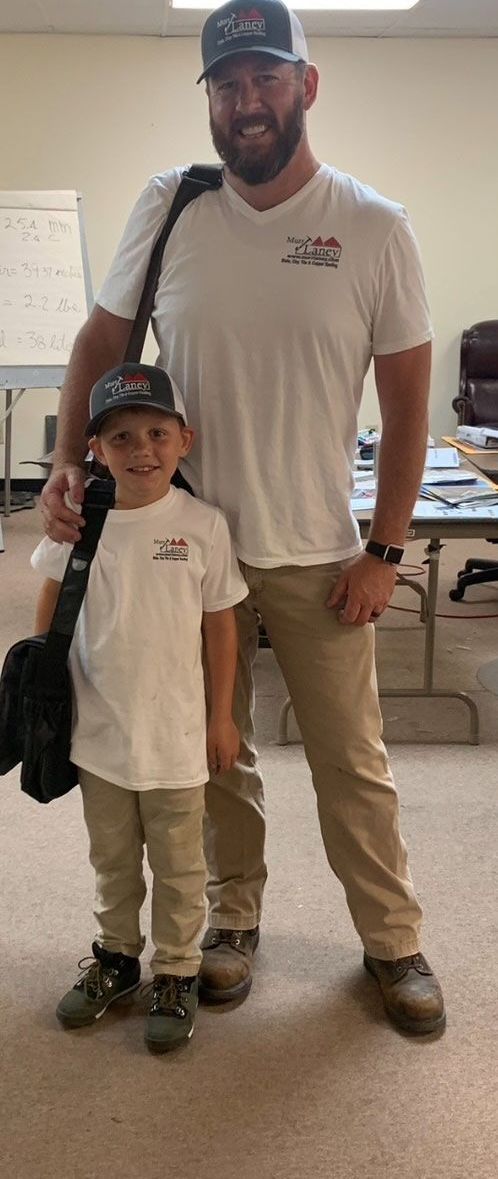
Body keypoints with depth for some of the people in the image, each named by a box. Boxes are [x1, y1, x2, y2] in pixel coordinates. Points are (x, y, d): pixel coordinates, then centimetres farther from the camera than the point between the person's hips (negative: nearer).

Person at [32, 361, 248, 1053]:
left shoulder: (202, 524, -11)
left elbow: (220, 626, -3)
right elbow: (51, 605, 8)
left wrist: (222, 717, -1)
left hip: (176, 732, -2)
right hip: (98, 730, 2)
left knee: (178, 865, 13)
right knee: (112, 858, 20)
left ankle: (176, 973, 31)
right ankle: (117, 956, 40)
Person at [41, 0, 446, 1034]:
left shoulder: (375, 229, -8)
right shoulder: (168, 208, -3)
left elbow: (407, 403, -4)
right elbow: (102, 340, 6)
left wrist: (384, 551, -6)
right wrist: (68, 463, -9)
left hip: (320, 558, -1)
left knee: (352, 764, 10)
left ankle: (393, 941, 30)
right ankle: (234, 918, 37)